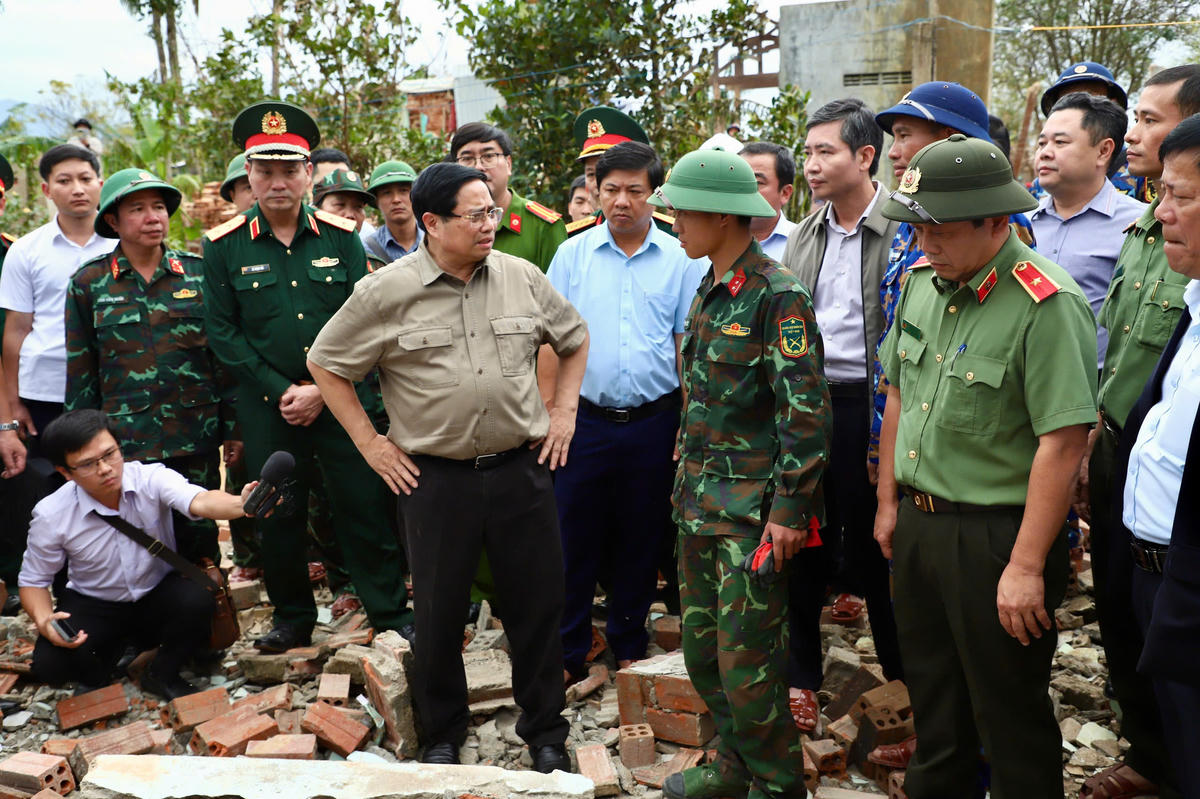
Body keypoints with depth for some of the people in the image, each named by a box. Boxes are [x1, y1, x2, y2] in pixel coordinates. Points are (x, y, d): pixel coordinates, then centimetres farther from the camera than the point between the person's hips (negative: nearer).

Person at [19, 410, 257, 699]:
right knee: (48, 663, -26)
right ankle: (96, 675, 13)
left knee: (198, 600, -32)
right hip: (93, 604, 0)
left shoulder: (152, 479, -22)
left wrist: (240, 505, -67)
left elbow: (199, 501, -43)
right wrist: (43, 620, -26)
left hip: (159, 594, 0)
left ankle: (161, 675, -1)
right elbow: (34, 581, -3)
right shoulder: (51, 515, -17)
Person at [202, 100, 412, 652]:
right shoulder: (223, 247, -1)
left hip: (340, 399, 0)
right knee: (278, 514, 10)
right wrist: (283, 391, -9)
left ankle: (392, 615, 16)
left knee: (362, 505, 3)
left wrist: (322, 389, -10)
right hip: (266, 405, 0)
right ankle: (293, 619, 28)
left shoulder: (340, 237, 1)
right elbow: (222, 332, -2)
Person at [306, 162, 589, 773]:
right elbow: (326, 363, 3)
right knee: (439, 612, 10)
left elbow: (574, 338, 18)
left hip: (521, 467, 2)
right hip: (434, 477, -2)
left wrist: (563, 411, 10)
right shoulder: (386, 292, -6)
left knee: (538, 604, 9)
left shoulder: (523, 278, 2)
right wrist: (370, 444, 0)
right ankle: (442, 736, 31)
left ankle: (545, 731, 29)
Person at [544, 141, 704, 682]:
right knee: (575, 537, 4)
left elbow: (688, 346, 3)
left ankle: (629, 647, 27)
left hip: (653, 422, 0)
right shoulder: (572, 255, 4)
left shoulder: (681, 260, 3)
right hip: (585, 419, 0)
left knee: (641, 541, 11)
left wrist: (688, 426, -2)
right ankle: (567, 652, 18)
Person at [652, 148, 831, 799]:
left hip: (752, 510, -8)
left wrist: (788, 509, -18)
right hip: (700, 501, 8)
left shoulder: (778, 297, -14)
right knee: (701, 648, 16)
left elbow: (804, 411, -17)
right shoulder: (709, 291, 12)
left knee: (747, 661, 0)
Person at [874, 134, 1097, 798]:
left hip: (997, 533, -7)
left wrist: (1026, 568, -22)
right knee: (931, 691, 23)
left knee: (1009, 712, 9)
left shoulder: (1048, 304, -19)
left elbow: (1063, 442, -22)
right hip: (919, 521, 7)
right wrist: (890, 502, 15)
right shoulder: (924, 281, 4)